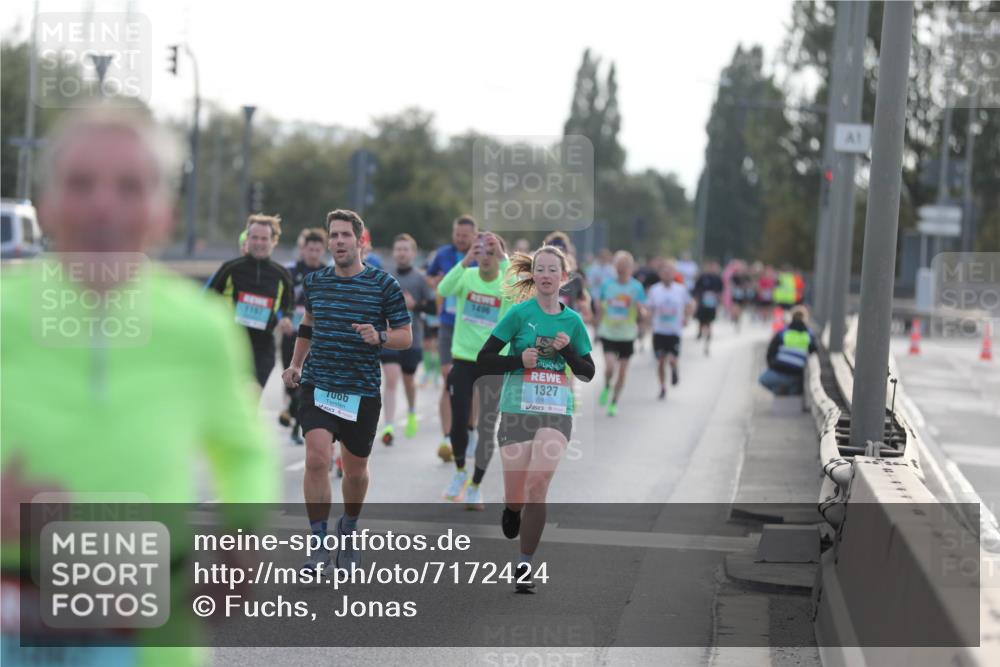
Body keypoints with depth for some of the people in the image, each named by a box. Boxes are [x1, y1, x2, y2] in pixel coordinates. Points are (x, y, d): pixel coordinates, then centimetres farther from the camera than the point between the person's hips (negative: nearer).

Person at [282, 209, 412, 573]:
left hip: (362, 391, -1)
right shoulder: (315, 282, 6)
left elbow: (406, 336, -1)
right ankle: (319, 544, -10)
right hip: (317, 385, 1)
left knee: (355, 470, 11)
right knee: (317, 459, -17)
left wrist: (379, 337, -21)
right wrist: (295, 365, 18)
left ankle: (348, 530, 39)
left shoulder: (383, 284, -4)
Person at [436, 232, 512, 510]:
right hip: (463, 359, 0)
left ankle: (476, 486, 19)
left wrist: (503, 258, -39)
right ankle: (460, 472, 24)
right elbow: (443, 290, -25)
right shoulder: (467, 277, -4)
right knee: (459, 421, -4)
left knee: (487, 428, 3)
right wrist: (465, 261, -38)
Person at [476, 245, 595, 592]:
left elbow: (588, 373, 12)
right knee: (516, 495, -1)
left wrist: (568, 351, -6)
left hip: (557, 412, 1)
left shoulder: (573, 320, 7)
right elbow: (483, 360, -2)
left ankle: (526, 565, -10)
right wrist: (520, 360, -17)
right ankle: (512, 508, 39)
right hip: (517, 410, -1)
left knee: (538, 483, -19)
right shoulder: (520, 313, -2)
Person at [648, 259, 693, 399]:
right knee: (661, 361, 4)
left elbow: (690, 305, 12)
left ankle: (674, 369, 26)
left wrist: (685, 318, 1)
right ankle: (663, 388, 21)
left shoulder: (681, 289, -2)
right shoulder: (654, 290, -2)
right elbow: (650, 309, 4)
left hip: (675, 331, -1)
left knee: (672, 359, -11)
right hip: (659, 330, 1)